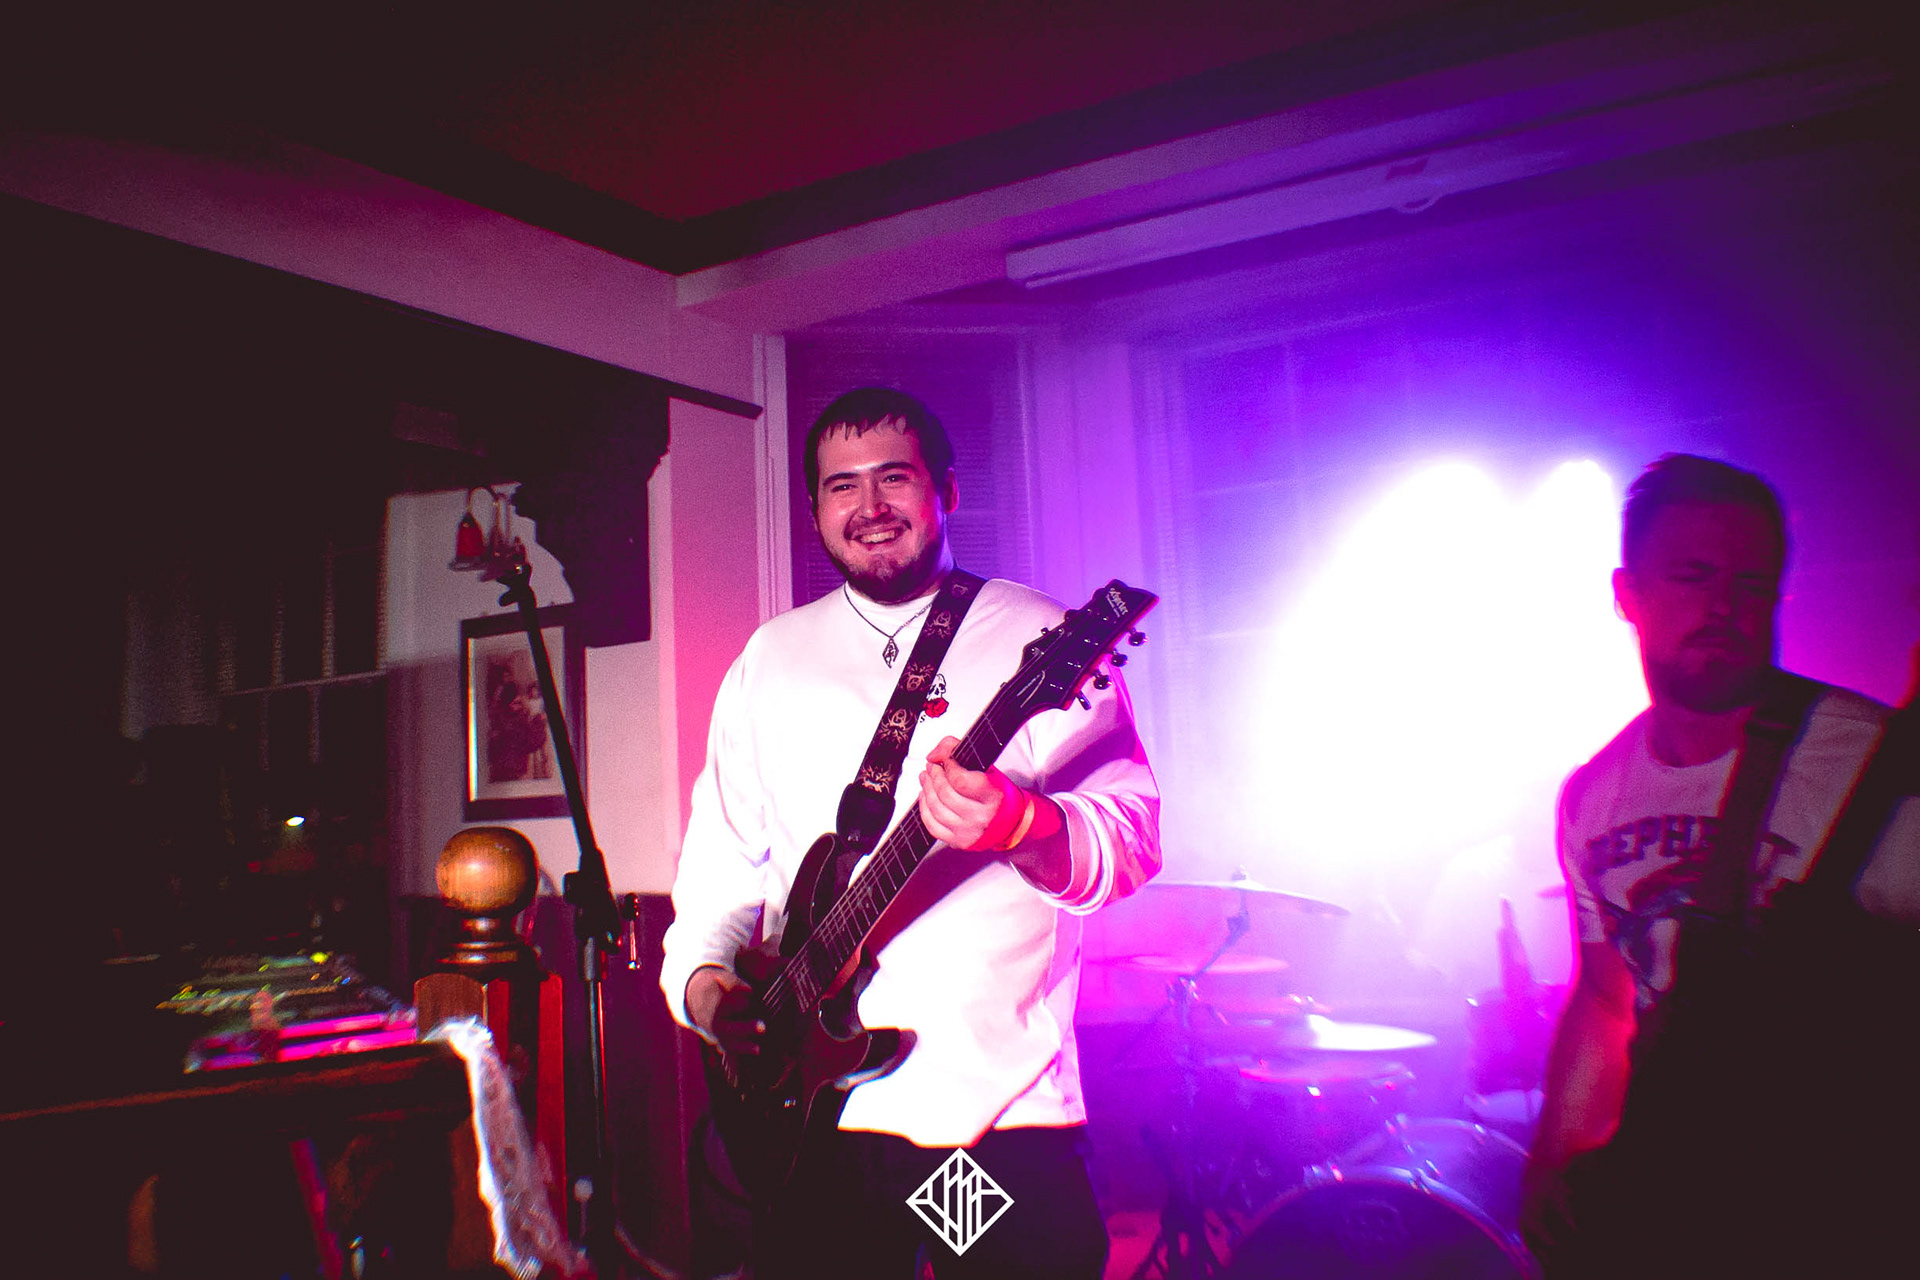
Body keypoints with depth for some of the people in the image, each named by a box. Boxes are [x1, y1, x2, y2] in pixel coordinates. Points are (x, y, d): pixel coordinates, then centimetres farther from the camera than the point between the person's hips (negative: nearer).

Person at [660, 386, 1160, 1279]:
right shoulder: (770, 661, 11)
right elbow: (722, 854, 15)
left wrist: (1023, 827, -31)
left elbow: (1133, 839, -11)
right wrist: (700, 978, -2)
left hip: (1003, 1106, -3)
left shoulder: (1042, 639, -3)